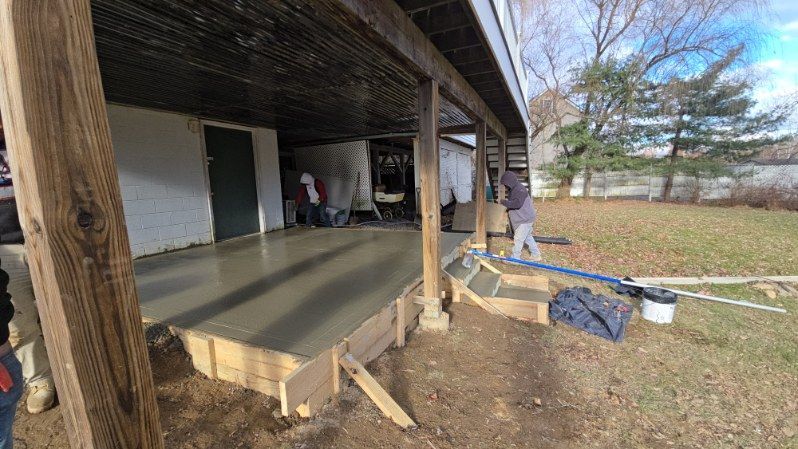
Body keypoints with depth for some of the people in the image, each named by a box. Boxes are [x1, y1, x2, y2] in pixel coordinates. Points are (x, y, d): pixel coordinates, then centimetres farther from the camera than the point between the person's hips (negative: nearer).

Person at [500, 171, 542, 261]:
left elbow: (517, 203, -32)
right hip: (524, 219, 10)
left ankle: (515, 258, 5)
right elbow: (512, 202, 22)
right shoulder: (514, 189, 10)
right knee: (528, 237, 19)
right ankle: (536, 256, 31)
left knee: (518, 239, -5)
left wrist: (504, 202, -26)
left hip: (525, 220, -10)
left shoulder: (520, 189, -21)